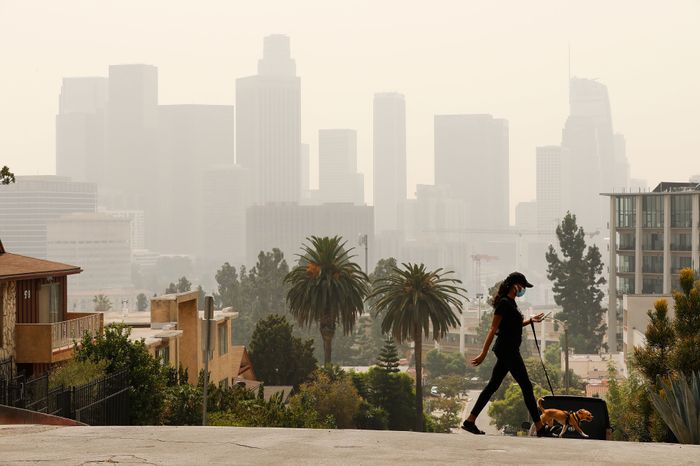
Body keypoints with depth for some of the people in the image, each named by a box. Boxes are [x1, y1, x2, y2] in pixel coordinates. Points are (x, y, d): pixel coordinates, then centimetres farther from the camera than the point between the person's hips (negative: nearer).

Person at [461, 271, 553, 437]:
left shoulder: (510, 302, 14)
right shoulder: (504, 302, -15)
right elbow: (493, 329, -18)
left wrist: (530, 320, 23)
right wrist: (484, 353, -20)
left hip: (507, 350, 10)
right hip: (508, 350, -10)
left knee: (493, 386, 10)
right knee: (526, 386, -6)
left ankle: (470, 421, 10)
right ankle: (540, 428, -2)